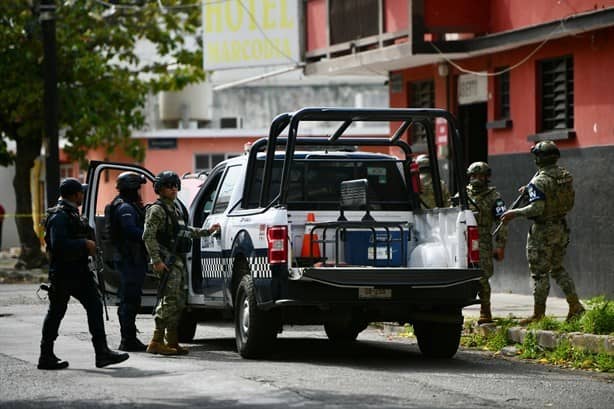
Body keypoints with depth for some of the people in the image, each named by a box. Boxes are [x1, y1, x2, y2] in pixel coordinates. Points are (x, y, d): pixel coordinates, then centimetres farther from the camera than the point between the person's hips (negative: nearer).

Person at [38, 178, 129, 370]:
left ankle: (102, 352, 0)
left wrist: (89, 245, 9)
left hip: (79, 272, 9)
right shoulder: (59, 216, -16)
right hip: (63, 273, -9)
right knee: (56, 312, 0)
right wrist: (85, 244, -20)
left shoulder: (72, 213, 16)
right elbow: (58, 244, -27)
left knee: (95, 307, 2)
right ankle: (46, 357, 9)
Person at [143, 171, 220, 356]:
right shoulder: (157, 209, -9)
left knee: (178, 301, 10)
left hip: (179, 259, 9)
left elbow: (185, 230, 32)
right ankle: (157, 342, -17)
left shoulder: (176, 206, 19)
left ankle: (172, 342, 15)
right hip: (167, 261, -9)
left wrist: (207, 231, 31)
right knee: (171, 300, -15)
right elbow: (148, 236, -16)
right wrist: (156, 260, -22)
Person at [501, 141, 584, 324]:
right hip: (561, 228, 7)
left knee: (539, 272, 2)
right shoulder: (566, 175, 4)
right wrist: (529, 189, 21)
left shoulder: (539, 181, -20)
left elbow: (537, 208, -27)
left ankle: (538, 314, 7)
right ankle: (574, 304, 11)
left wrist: (515, 213, -16)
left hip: (543, 231, -7)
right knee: (557, 268, 20)